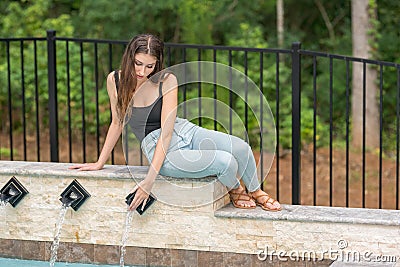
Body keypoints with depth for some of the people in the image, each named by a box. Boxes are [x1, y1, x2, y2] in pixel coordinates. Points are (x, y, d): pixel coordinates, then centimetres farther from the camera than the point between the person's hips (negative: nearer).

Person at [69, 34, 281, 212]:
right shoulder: (115, 80, -6)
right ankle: (234, 192, 11)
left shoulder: (167, 81, -11)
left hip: (185, 132, 2)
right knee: (226, 161, -26)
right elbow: (117, 123, 8)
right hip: (159, 149, -2)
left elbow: (166, 131, -16)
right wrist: (99, 163, 13)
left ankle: (255, 192, 9)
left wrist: (149, 180, -24)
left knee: (240, 148, -24)